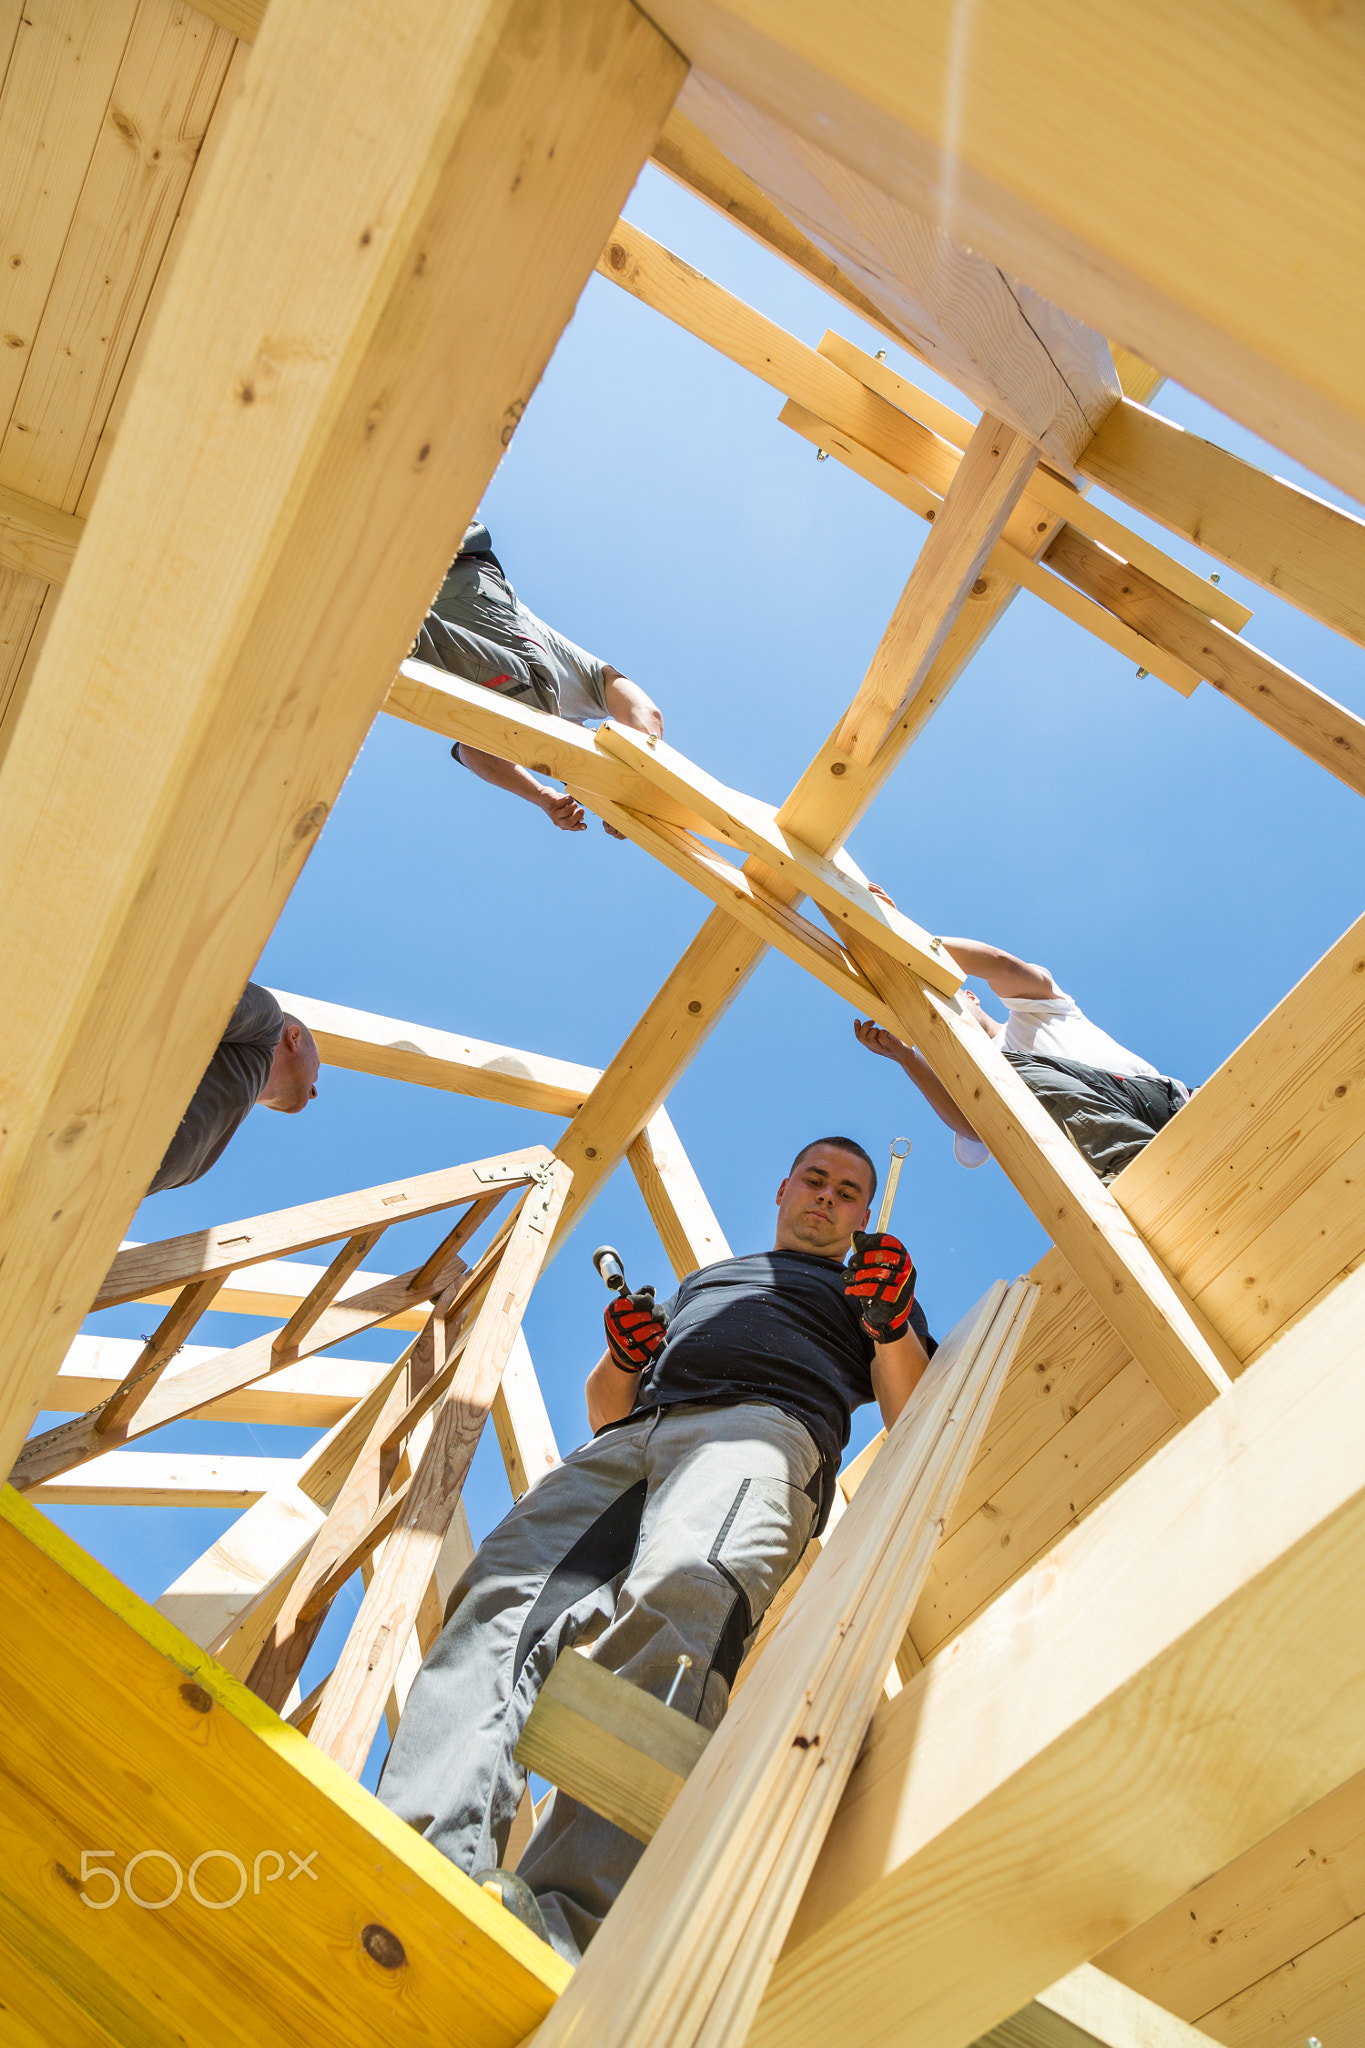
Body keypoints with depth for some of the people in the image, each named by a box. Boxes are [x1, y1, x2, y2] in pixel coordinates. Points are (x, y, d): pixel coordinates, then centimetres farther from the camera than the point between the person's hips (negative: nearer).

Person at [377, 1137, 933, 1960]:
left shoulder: (871, 1286, 32)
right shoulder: (701, 1281, 40)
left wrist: (892, 1324, -2)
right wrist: (624, 1355, 11)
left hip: (766, 1426, -4)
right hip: (630, 1443, 5)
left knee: (677, 1594, -37)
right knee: (505, 1589, -25)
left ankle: (567, 1924, -49)